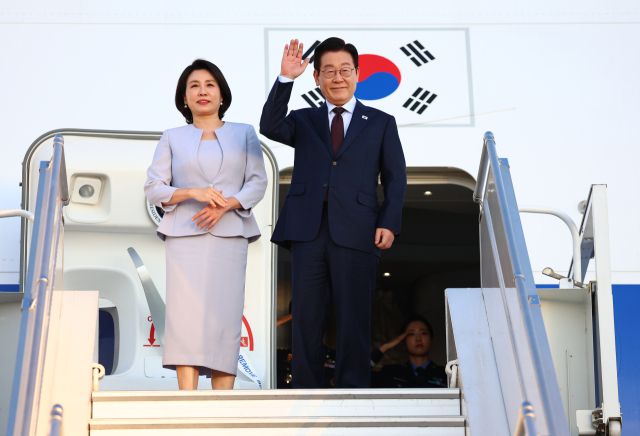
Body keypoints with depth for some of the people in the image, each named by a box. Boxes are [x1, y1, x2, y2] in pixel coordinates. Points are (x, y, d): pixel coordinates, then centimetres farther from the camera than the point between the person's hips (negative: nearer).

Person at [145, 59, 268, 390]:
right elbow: (153, 188, 8)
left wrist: (226, 204, -12)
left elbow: (257, 183, 6)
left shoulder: (244, 134, 15)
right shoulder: (172, 138, 15)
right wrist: (192, 193, -10)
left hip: (229, 235, 0)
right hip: (185, 235, 0)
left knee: (225, 312, -7)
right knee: (185, 311, -11)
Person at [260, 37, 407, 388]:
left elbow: (395, 178, 8)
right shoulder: (304, 121, 18)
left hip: (355, 233, -1)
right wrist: (285, 78, -11)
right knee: (305, 319, 2)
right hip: (308, 231, 2)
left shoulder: (381, 123, 14)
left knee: (354, 321, 0)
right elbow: (270, 127, -2)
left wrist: (389, 223, -5)